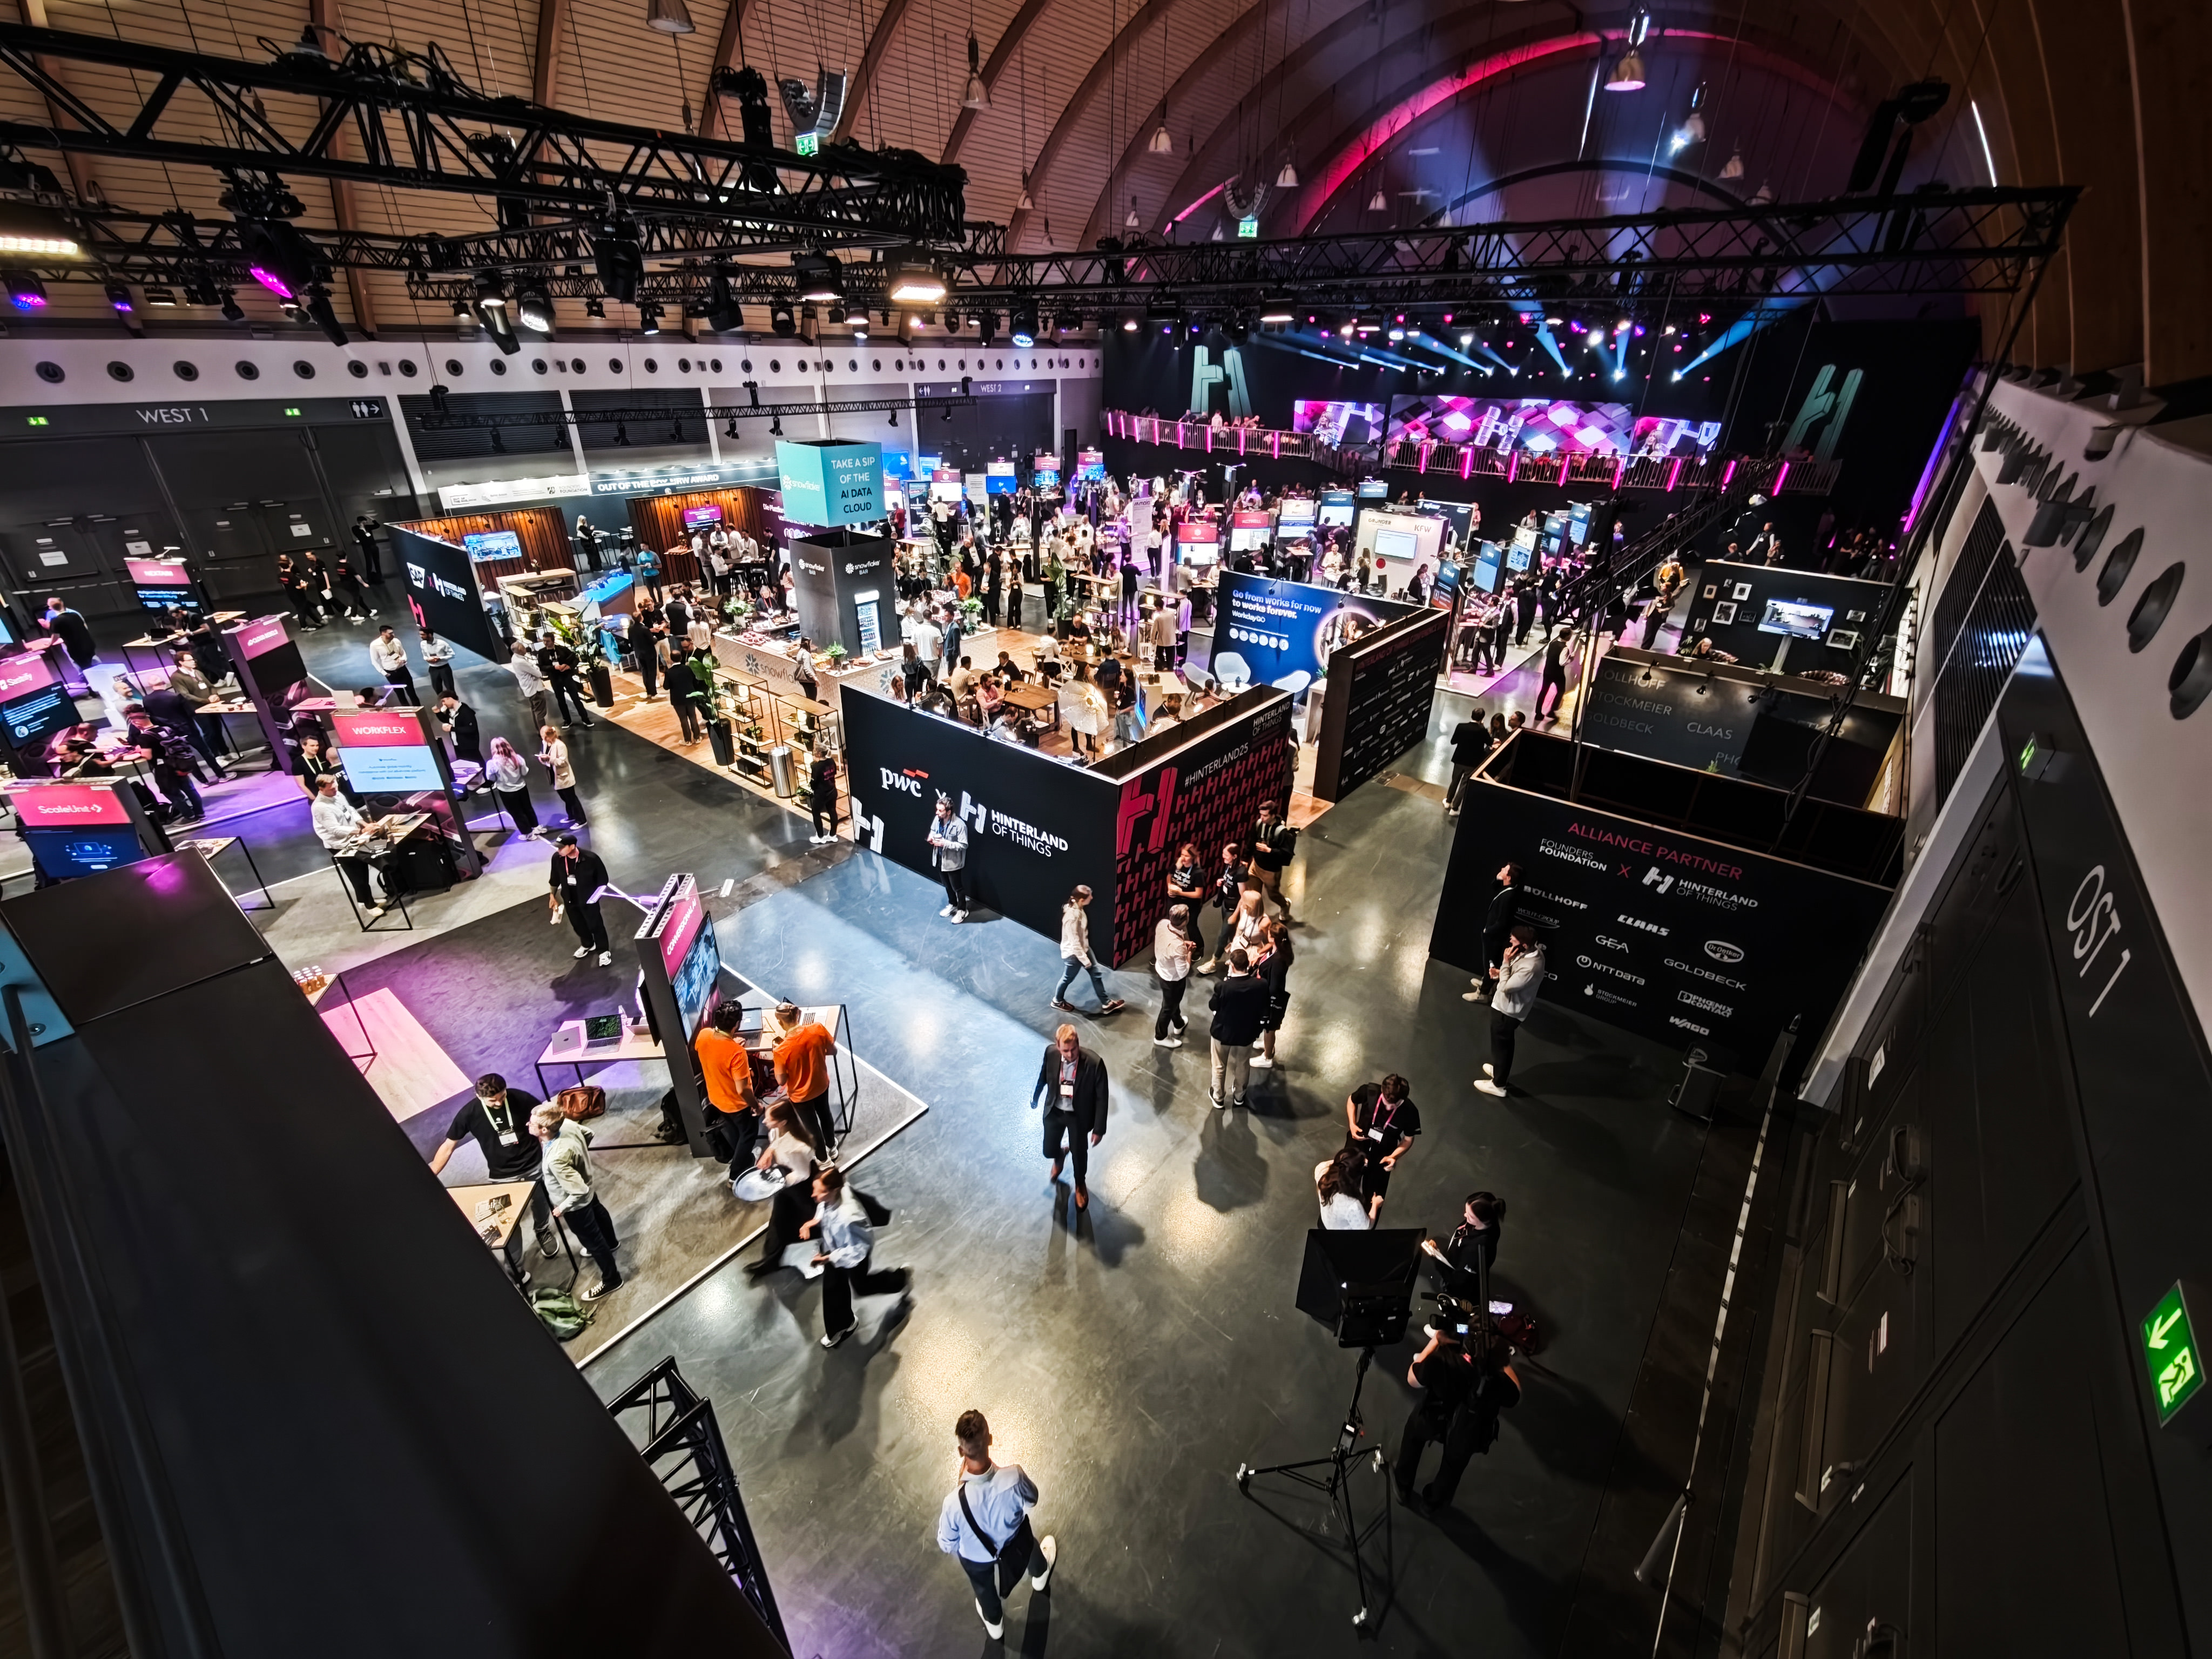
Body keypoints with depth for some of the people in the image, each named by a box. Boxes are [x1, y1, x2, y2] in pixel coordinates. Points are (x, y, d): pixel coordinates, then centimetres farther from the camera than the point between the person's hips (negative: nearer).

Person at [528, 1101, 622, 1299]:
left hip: (576, 1204, -8)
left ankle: (611, 1280, 35)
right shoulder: (567, 1124, -25)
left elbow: (579, 1192, -36)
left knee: (592, 1240, 14)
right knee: (598, 1213, 35)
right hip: (588, 1189, 8)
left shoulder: (556, 1159, -45)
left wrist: (562, 1208, -18)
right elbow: (588, 1134, -1)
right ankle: (611, 1243, 65)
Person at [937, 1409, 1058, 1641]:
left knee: (985, 1590, 35)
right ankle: (1040, 1574, 68)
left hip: (976, 1556, 0)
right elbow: (1032, 1500, -17)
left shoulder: (954, 1502, -43)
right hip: (1014, 1540, 0)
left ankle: (994, 1624, 65)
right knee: (1029, 1545, 37)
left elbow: (946, 1544, -20)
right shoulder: (1014, 1477, -42)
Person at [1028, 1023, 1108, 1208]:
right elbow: (1044, 1076, 0)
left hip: (1079, 1116, -2)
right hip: (1054, 1111, 2)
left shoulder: (1094, 1063, -33)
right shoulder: (1051, 1052, -23)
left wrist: (1099, 1129, -14)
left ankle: (1080, 1184, 49)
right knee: (1049, 1151, 17)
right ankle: (1061, 1155, 56)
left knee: (1079, 1154, 16)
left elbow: (1102, 1097, -20)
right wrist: (1035, 1097, 16)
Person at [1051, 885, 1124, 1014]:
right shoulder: (1071, 917, -37)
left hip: (1083, 948, 8)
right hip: (1073, 953, -8)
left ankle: (1106, 1004, 31)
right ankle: (1057, 1001, 44)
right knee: (1068, 978, 17)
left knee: (1096, 974, 16)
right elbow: (1074, 943, -29)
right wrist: (1085, 960, -19)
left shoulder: (1078, 909, -8)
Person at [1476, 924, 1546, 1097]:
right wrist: (1500, 972, -5)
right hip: (1508, 1006, 9)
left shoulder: (1531, 967, -38)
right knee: (1505, 1043, 29)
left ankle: (1498, 1084, 30)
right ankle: (1501, 1069, 51)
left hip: (1507, 1010, -9)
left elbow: (1506, 987, -30)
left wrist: (1506, 963, -26)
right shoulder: (1534, 951, -8)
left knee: (1500, 1045, 11)